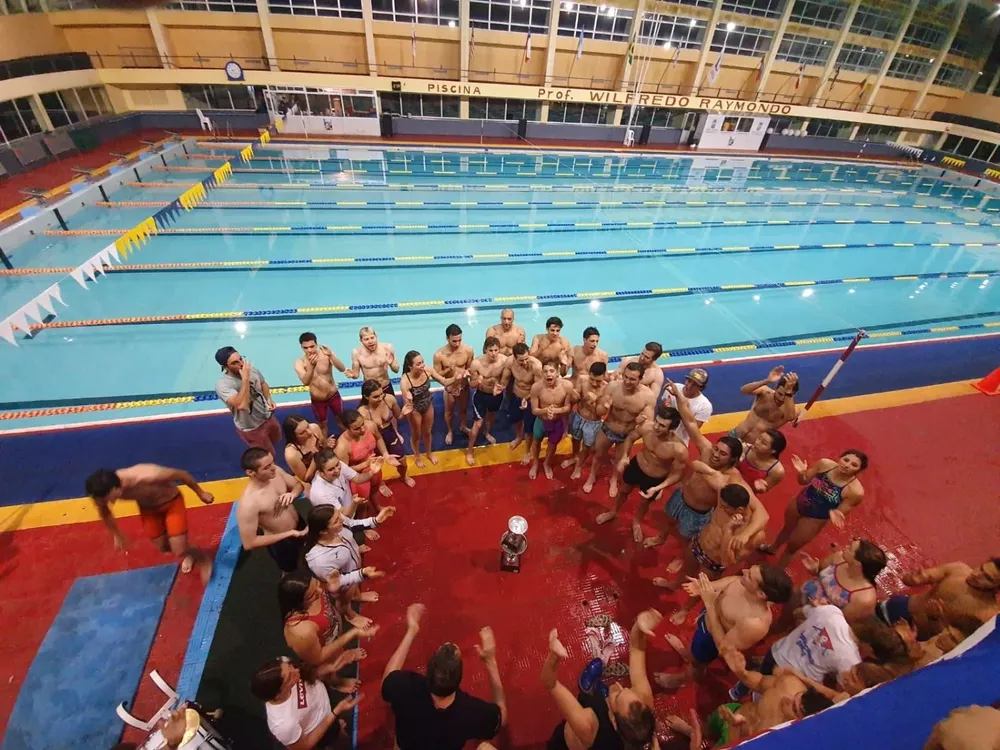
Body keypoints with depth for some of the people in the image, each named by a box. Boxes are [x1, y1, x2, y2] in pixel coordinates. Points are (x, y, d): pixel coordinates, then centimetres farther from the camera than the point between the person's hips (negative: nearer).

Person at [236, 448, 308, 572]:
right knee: (291, 570, 24)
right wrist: (289, 534, -28)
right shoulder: (248, 503, -36)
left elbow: (298, 484, -2)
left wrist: (293, 494, -26)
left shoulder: (276, 471, -21)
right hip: (281, 542, -5)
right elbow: (249, 544, -29)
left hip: (299, 524, 6)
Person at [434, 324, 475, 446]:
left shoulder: (468, 350, -22)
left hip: (464, 386, 2)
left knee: (464, 409, 27)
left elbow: (471, 368, -6)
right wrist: (448, 369, -33)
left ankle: (463, 426, 58)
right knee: (449, 411, 22)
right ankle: (450, 431, 51)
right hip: (449, 387, -1)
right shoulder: (439, 354, -26)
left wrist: (466, 372, -29)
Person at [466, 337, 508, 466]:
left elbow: (505, 379, -7)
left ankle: (487, 433, 63)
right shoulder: (476, 363, -30)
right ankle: (469, 452, 24)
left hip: (497, 395, 4)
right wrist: (478, 382, -41)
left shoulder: (504, 361, -24)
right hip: (481, 395, -3)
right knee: (478, 424, 3)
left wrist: (500, 386, -29)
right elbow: (471, 385, -18)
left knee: (491, 416, 30)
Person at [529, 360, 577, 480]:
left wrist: (555, 410, -35)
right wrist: (545, 410, -40)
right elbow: (534, 410, -19)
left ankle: (547, 464, 61)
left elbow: (568, 407, -15)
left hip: (558, 422, 1)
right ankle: (535, 464, 60)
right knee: (536, 442, 27)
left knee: (553, 444, 28)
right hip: (541, 421, 0)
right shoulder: (536, 387, -31)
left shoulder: (567, 386, -29)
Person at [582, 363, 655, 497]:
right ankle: (592, 477, 57)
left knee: (619, 460, 27)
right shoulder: (613, 386, -26)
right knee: (598, 454, 26)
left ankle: (614, 481, 60)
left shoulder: (649, 396, -28)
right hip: (607, 429, 0)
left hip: (627, 435, 0)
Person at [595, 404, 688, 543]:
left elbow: (677, 473, -20)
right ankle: (613, 512, 61)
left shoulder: (679, 450, -38)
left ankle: (636, 523, 62)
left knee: (644, 502, 27)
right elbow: (630, 437, -9)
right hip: (636, 465, 2)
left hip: (655, 479, -2)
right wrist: (624, 456, -21)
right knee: (624, 491, 28)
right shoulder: (646, 427, -32)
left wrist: (658, 488, -27)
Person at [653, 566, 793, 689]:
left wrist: (709, 604, -37)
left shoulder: (755, 624, -45)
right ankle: (687, 653, 72)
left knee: (697, 662, 30)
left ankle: (682, 678, 63)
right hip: (709, 615, 5)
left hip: (710, 638, -5)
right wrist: (702, 587, -26)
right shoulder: (742, 582, -29)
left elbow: (724, 648, -32)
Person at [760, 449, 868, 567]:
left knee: (792, 546, 16)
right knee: (787, 527, 32)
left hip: (816, 518, -3)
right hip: (799, 503, 3)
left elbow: (840, 512, -19)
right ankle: (773, 548, 62)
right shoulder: (825, 464, -23)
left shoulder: (856, 491, -31)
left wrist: (833, 512, -41)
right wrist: (801, 473, -29)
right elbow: (804, 481, -8)